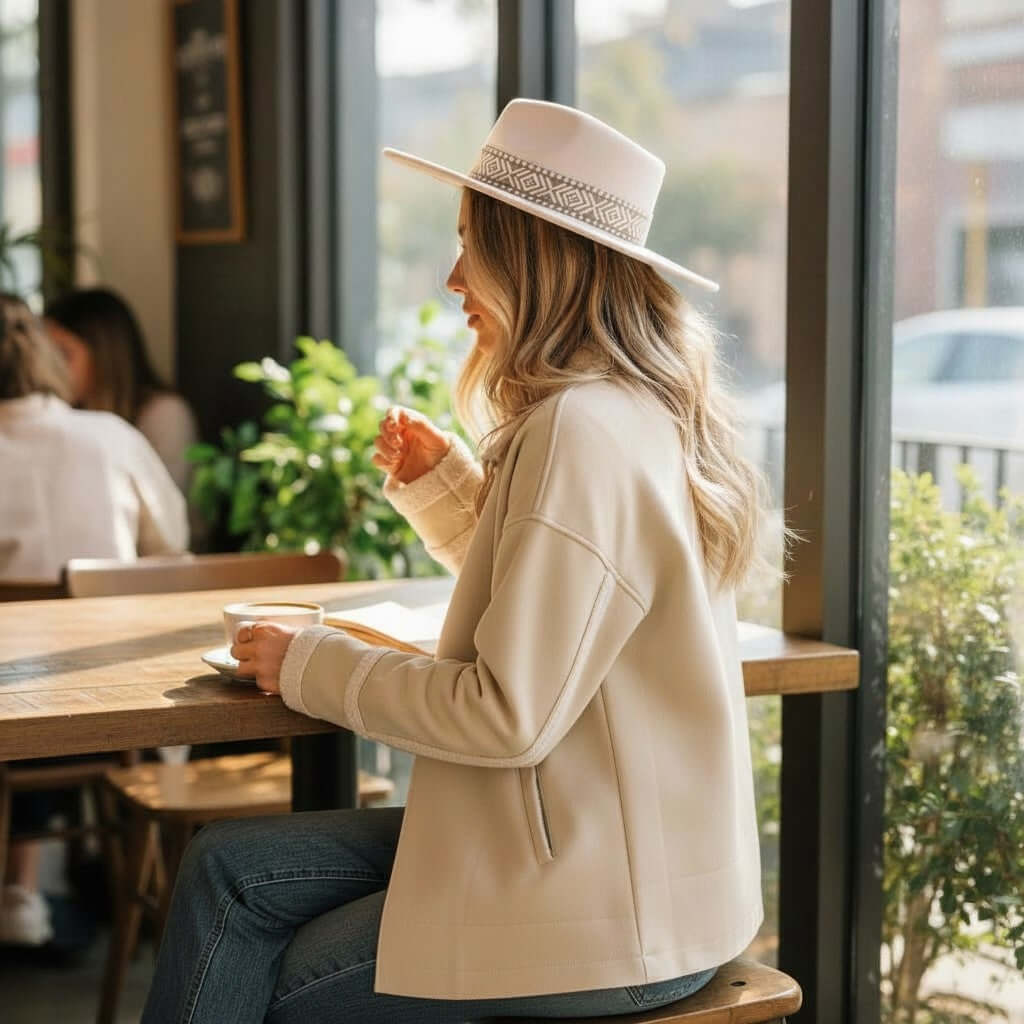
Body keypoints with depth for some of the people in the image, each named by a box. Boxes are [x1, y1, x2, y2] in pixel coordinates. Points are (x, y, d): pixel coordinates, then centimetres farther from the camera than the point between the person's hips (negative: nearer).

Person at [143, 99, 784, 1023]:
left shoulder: (582, 430, -22)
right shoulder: (638, 411, 10)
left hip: (612, 912, -9)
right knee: (229, 868, 4)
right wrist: (441, 484, 10)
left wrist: (311, 666, -11)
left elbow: (512, 716, -24)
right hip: (593, 842, 9)